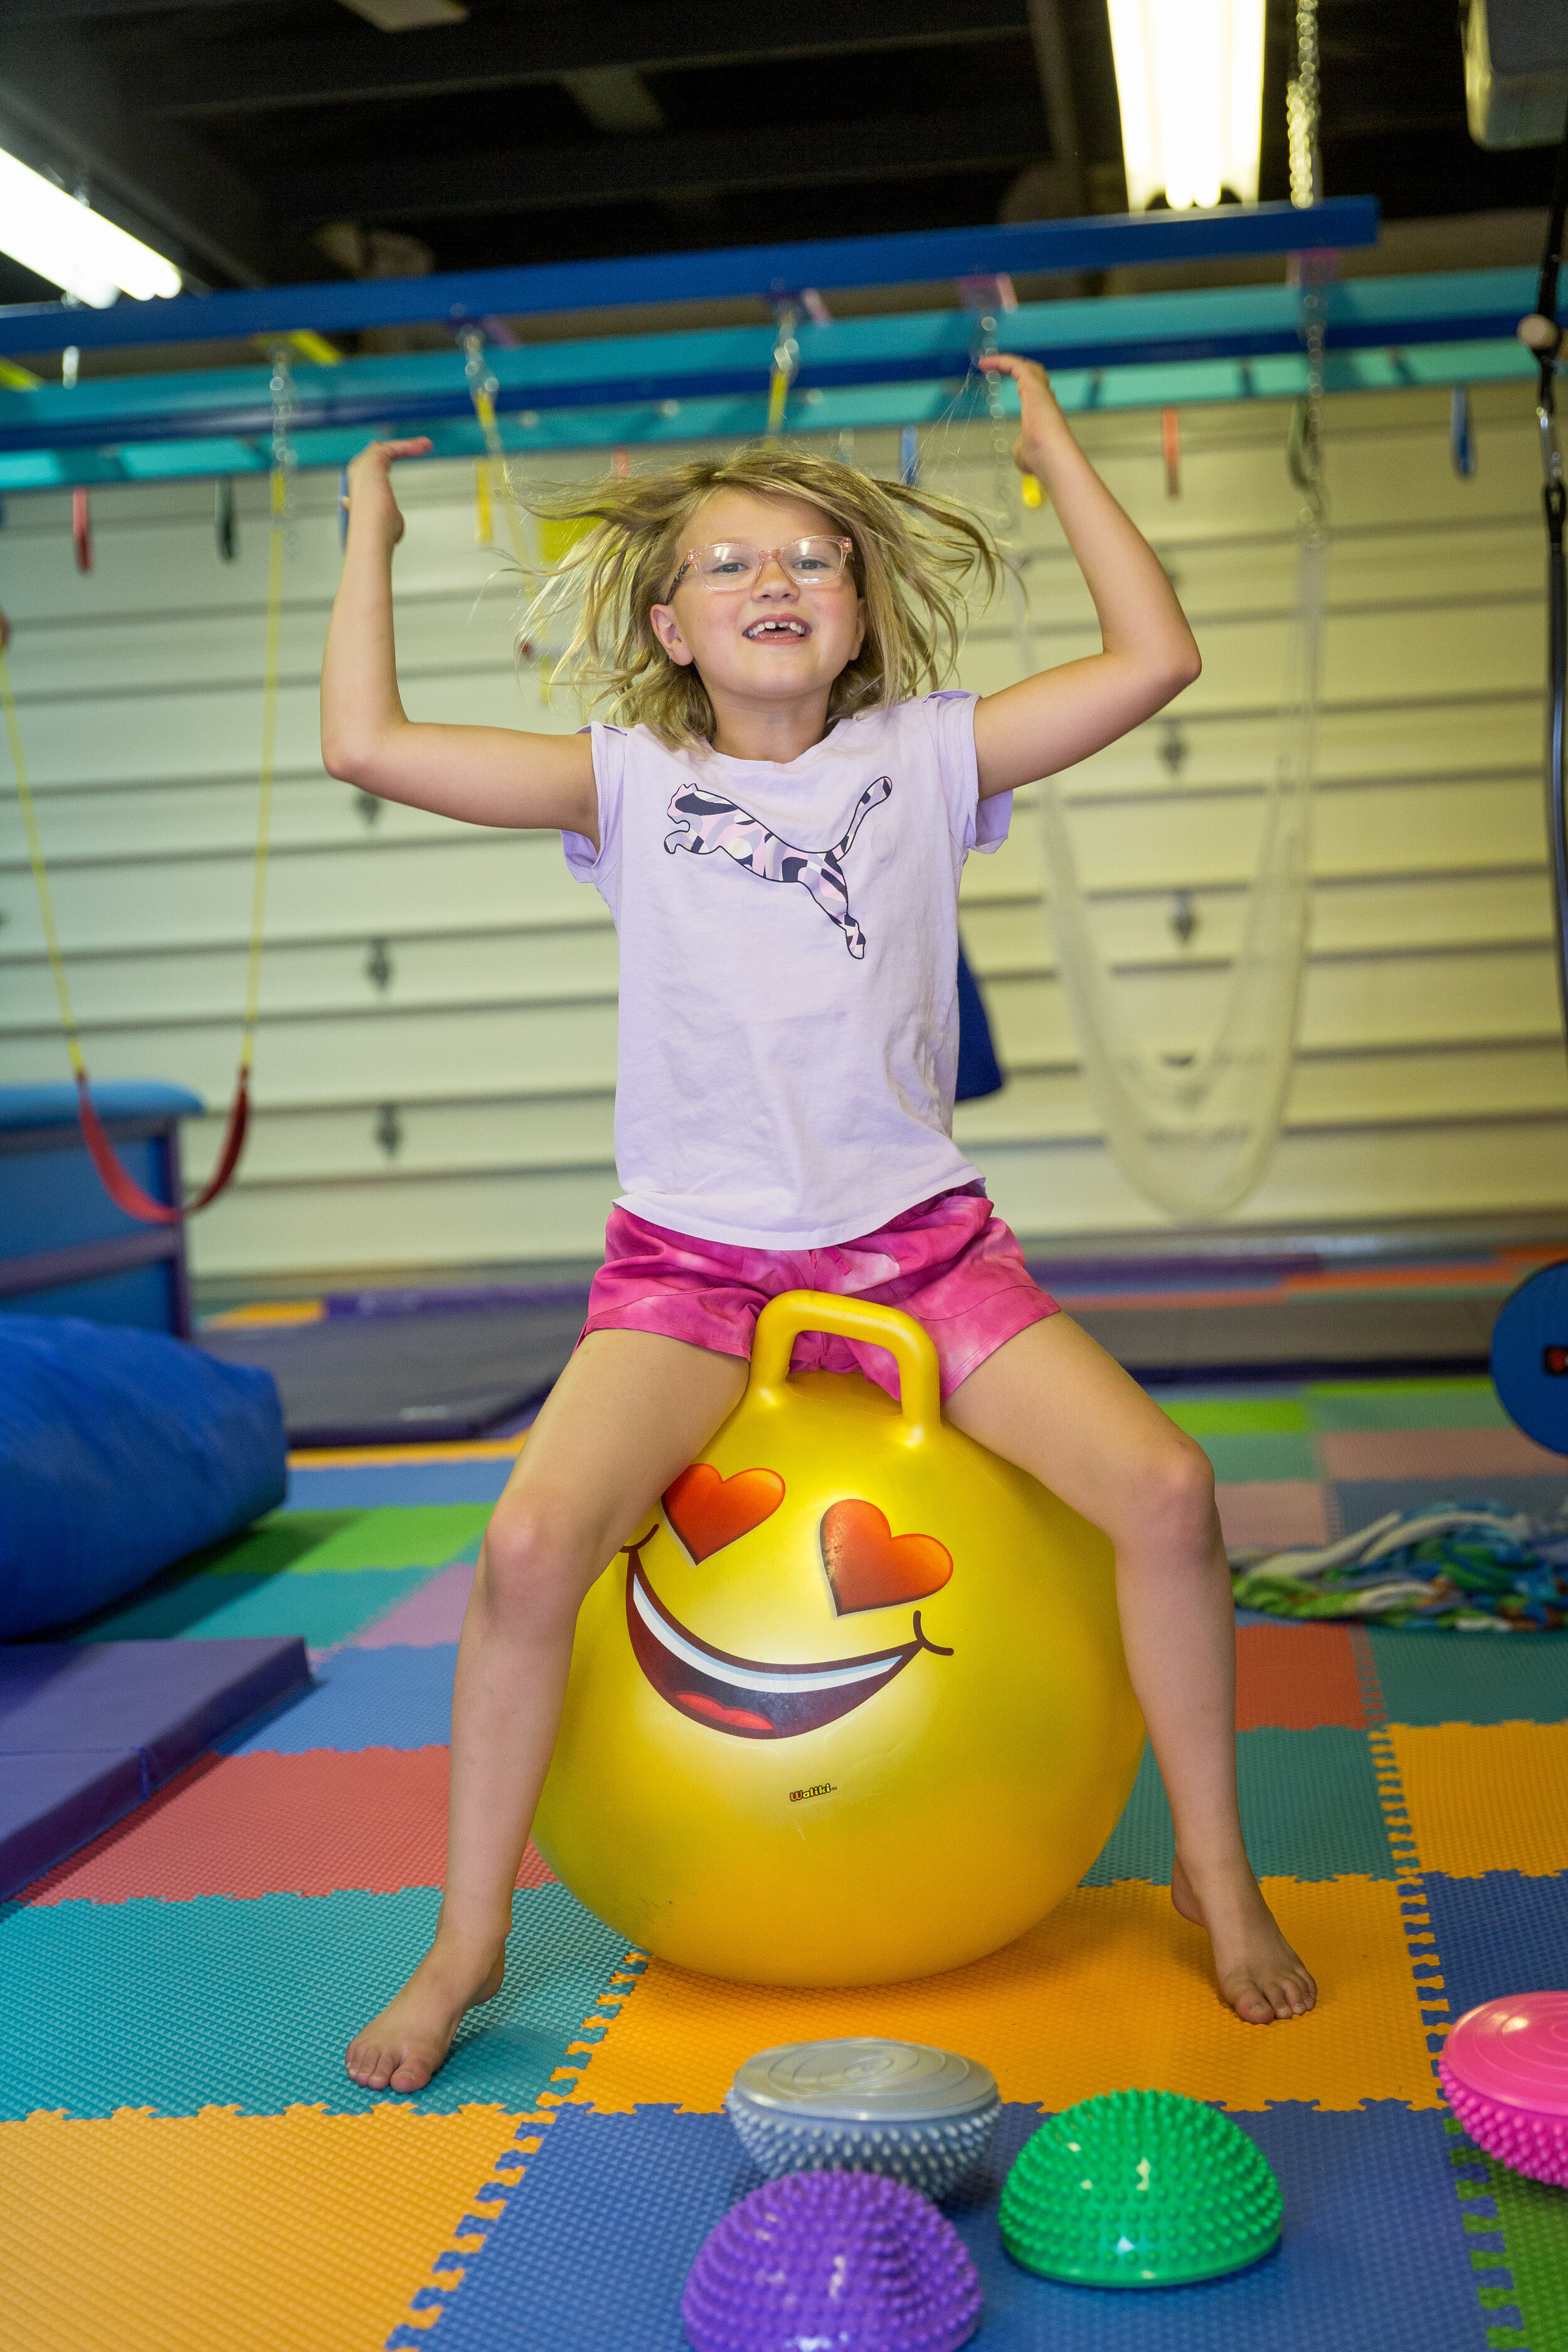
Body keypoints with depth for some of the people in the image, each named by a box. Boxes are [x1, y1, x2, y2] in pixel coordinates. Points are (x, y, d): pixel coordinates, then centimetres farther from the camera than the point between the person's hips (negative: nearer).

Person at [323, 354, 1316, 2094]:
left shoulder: (926, 757, 7)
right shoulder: (629, 781, 5)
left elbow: (1155, 659, 0)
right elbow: (367, 743, -2)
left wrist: (1057, 453, 7)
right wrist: (374, 531, 8)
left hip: (916, 1238, 1)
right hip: (691, 1250, -1)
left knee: (1165, 1489, -17)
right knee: (533, 1544, -24)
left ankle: (1217, 1874, 5)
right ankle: (467, 1938, -2)